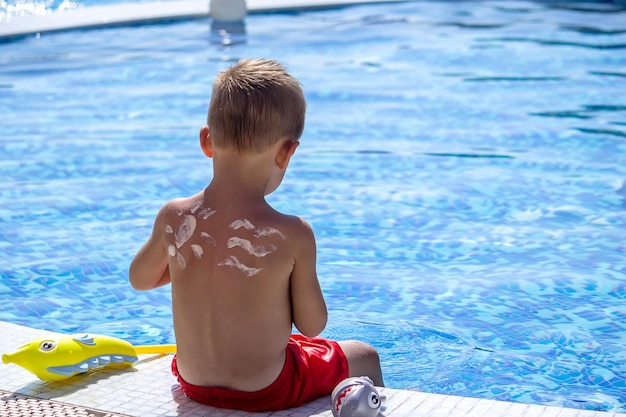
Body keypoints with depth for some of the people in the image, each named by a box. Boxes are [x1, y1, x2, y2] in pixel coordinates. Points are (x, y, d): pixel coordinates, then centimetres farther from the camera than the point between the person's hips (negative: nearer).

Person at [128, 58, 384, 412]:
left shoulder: (174, 218, -16)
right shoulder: (293, 235, -26)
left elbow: (140, 278, 3)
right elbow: (312, 325, -14)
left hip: (194, 383, 5)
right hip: (266, 390, -4)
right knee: (365, 356, 23)